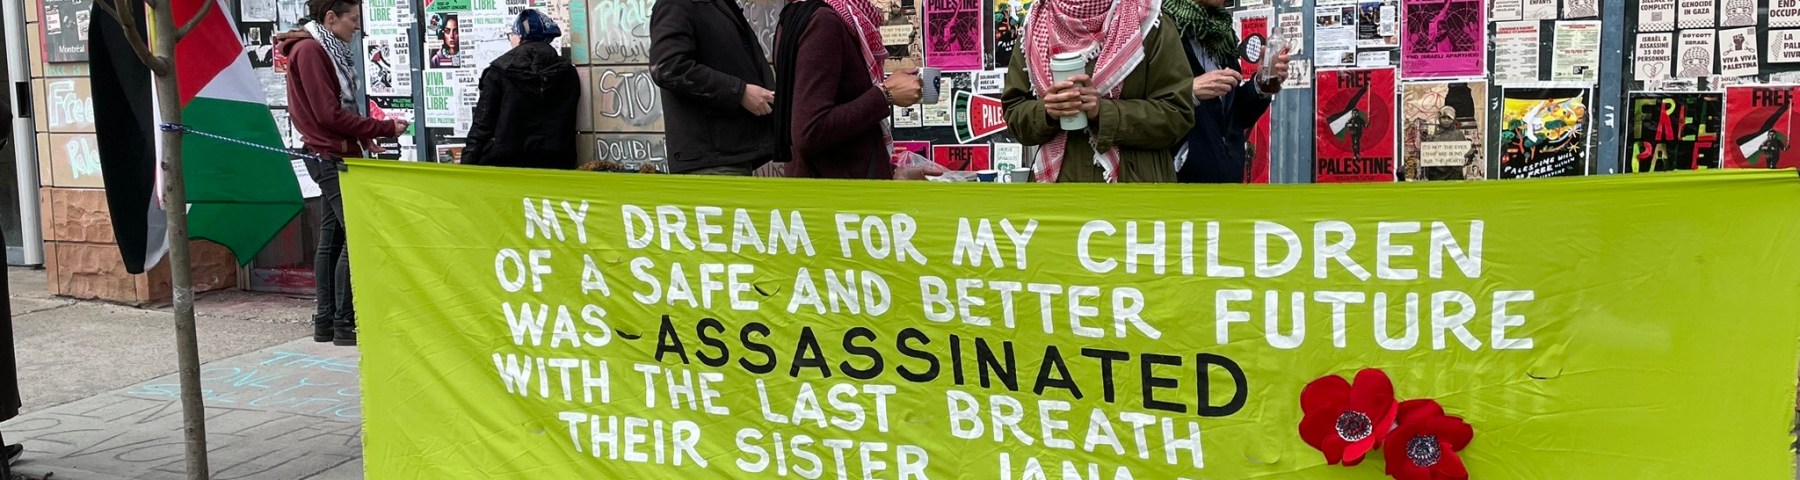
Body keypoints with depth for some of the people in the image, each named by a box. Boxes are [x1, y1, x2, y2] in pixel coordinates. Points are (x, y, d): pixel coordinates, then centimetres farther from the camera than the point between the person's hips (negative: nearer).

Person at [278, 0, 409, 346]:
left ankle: (326, 322, 15)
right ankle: (344, 324, -6)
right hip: (329, 157, -10)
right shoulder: (309, 50, -15)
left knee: (332, 240, 10)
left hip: (337, 155, 10)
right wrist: (385, 129, -15)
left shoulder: (327, 49, 15)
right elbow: (329, 114, -19)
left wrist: (365, 138, 3)